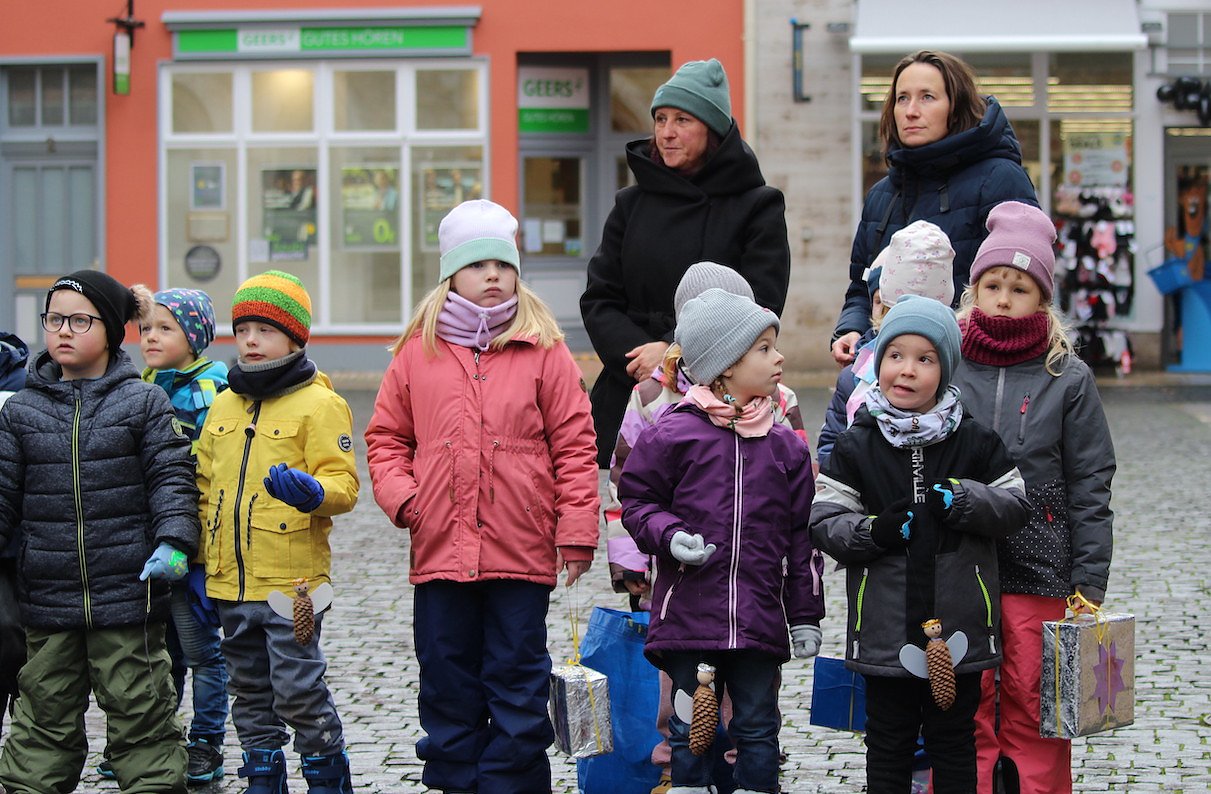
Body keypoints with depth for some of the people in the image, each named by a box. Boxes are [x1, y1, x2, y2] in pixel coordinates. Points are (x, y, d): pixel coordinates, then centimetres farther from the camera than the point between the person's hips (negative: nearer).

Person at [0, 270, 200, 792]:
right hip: (47, 596, 2)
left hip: (128, 592, -2)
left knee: (140, 712, 5)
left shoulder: (144, 402, 1)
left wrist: (173, 542, -16)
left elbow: (172, 479, -2)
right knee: (44, 715, 10)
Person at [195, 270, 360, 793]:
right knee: (249, 691, 14)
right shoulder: (224, 404, 14)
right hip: (231, 582, 7)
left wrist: (314, 492, -32)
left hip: (291, 578, -7)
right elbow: (205, 485, 21)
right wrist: (203, 553, 15)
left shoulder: (318, 404, -6)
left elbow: (343, 483, -11)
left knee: (298, 688, -5)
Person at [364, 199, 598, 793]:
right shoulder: (419, 350, 6)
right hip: (440, 550, 2)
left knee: (517, 683, 4)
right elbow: (386, 436, 14)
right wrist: (399, 496, -4)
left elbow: (574, 445, 0)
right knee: (448, 685, 10)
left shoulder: (543, 350, 1)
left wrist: (576, 532, -5)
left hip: (521, 555, -2)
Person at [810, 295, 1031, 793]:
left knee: (954, 740, 12)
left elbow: (1016, 507, 2)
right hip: (885, 630, 0)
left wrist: (963, 499, -15)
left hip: (958, 629, 0)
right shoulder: (857, 446, 0)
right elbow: (825, 520, -2)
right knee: (888, 742, 10)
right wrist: (872, 531, -20)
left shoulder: (974, 442, 1)